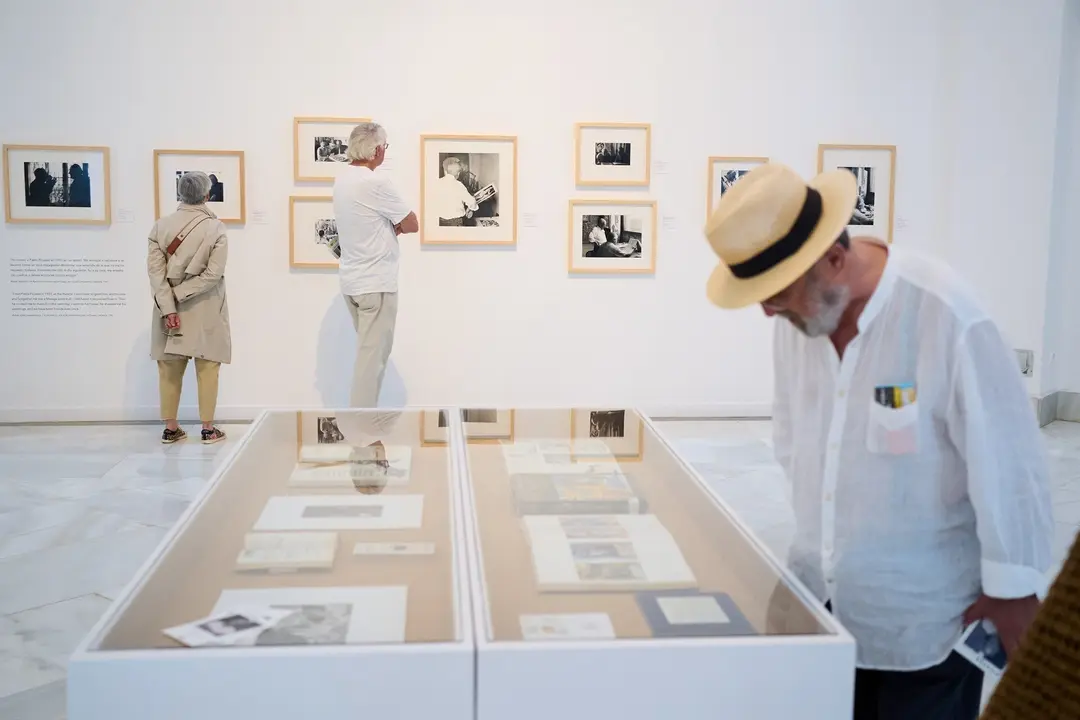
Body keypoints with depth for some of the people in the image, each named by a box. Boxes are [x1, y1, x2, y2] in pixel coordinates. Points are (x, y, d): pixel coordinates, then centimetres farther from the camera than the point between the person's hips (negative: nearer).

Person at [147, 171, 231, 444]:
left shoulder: (161, 225, -1)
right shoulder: (215, 227, -8)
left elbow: (155, 270, -8)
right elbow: (213, 273, -16)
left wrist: (168, 307, -11)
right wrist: (179, 296, -12)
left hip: (169, 306, 3)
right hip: (205, 309, -2)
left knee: (169, 367, 11)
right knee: (207, 367, 7)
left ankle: (170, 428, 16)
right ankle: (208, 428, 10)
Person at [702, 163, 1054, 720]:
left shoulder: (947, 319, -24)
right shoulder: (796, 316, -4)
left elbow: (1008, 466, -16)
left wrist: (1013, 590, -8)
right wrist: (817, 534, 13)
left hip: (923, 622, -5)